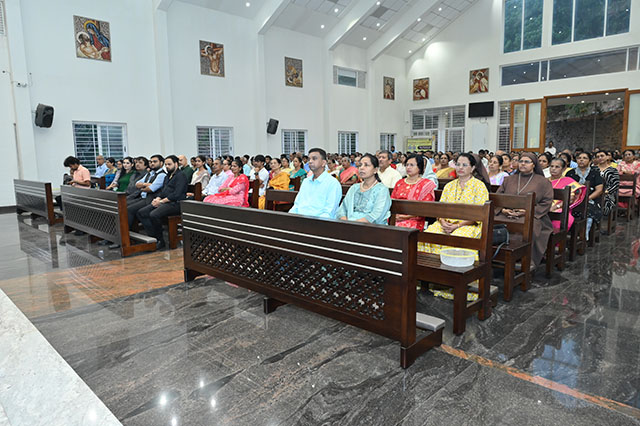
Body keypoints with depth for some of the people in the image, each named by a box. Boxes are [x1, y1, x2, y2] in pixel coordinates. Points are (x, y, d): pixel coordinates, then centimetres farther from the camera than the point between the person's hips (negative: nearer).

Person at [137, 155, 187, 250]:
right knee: (141, 213, -6)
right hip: (163, 202, 10)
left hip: (175, 203, -10)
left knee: (154, 215, -31)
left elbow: (177, 194, -16)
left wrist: (161, 201, -15)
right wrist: (157, 198, 2)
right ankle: (153, 237, -12)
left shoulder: (180, 176, -5)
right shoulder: (167, 176, 25)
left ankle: (160, 241, -14)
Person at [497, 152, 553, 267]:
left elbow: (546, 203, 2)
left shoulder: (543, 182, 12)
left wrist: (528, 211, -12)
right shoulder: (509, 179, 23)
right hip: (507, 214, 2)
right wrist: (503, 209, -5)